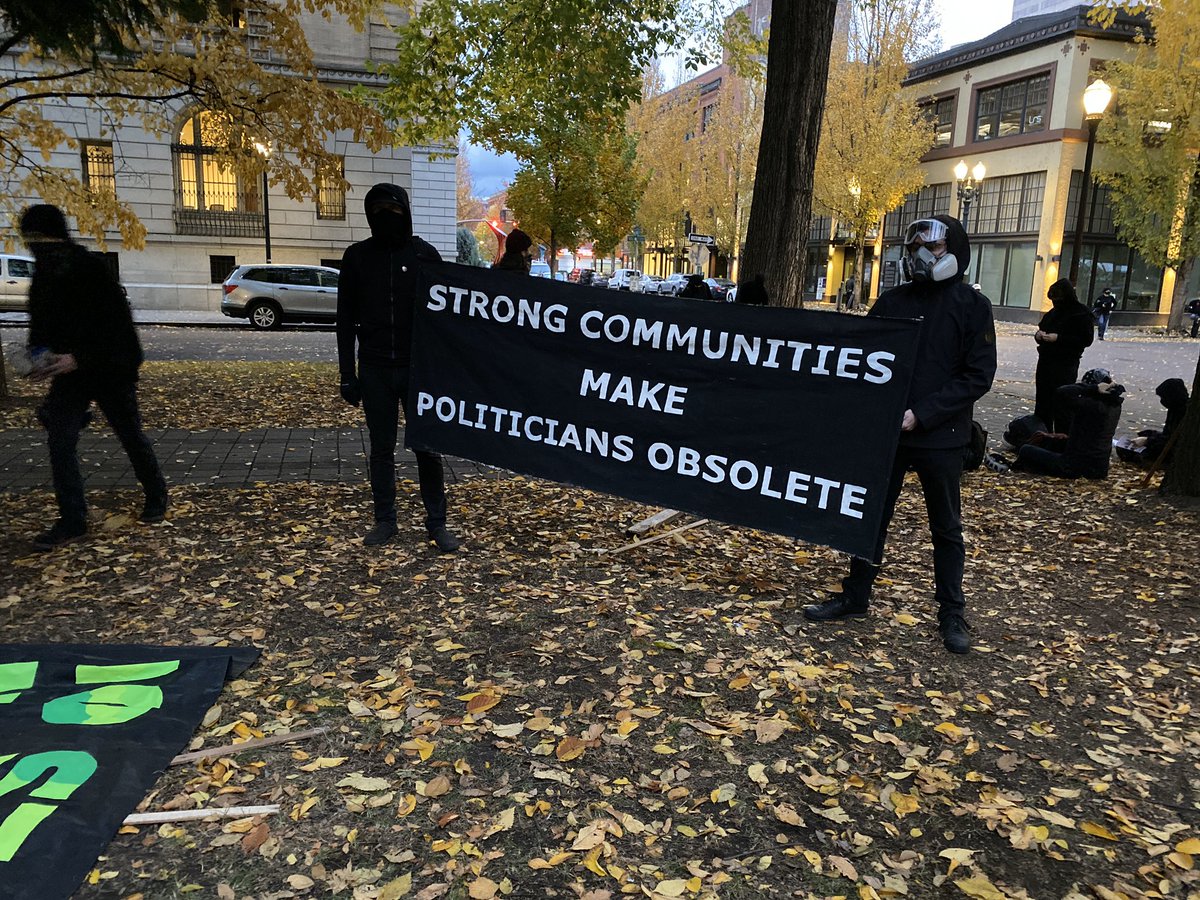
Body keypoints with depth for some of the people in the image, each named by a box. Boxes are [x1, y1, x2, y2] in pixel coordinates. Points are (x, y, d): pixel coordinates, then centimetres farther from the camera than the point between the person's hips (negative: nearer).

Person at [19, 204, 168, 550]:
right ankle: (72, 520, 3)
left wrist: (78, 359, -27)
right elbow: (40, 324, 14)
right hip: (69, 371, 6)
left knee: (132, 437, 8)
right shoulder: (42, 277, 4)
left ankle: (156, 497, 29)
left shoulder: (93, 271, -18)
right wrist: (41, 350, -7)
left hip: (111, 372, -6)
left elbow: (118, 329, -22)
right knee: (60, 442, -4)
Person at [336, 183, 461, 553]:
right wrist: (347, 374, 1)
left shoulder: (425, 255, 1)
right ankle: (385, 520, 20)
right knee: (381, 448, 8)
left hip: (420, 367, -1)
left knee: (428, 447, 2)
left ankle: (437, 522, 12)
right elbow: (346, 318, 6)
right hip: (375, 369, 1)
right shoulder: (357, 256, 4)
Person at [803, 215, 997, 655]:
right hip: (884, 431, 3)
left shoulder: (972, 306, -3)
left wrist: (922, 414, -18)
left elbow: (978, 376, -9)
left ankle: (952, 614, 22)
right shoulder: (891, 301, 5)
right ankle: (855, 596, 24)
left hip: (940, 437, -3)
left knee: (946, 527, 10)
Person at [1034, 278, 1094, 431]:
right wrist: (1039, 335, 0)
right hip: (1045, 361, 7)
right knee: (1042, 403, 8)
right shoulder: (1053, 312, 12)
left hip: (1065, 365, -7)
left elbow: (1086, 340, -12)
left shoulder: (1081, 313, -7)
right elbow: (1042, 328, 25)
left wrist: (1059, 338, -20)